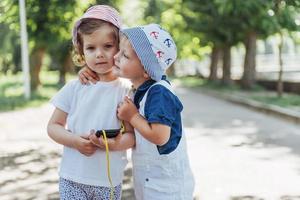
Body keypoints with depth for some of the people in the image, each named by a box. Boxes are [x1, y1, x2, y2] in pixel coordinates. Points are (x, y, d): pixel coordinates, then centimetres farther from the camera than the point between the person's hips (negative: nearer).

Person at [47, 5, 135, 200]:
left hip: (110, 180, 0)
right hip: (72, 178, 1)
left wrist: (116, 143, -25)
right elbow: (53, 126, 3)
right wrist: (75, 141, -15)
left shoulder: (125, 90, -5)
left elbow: (131, 134, -4)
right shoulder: (74, 88, -1)